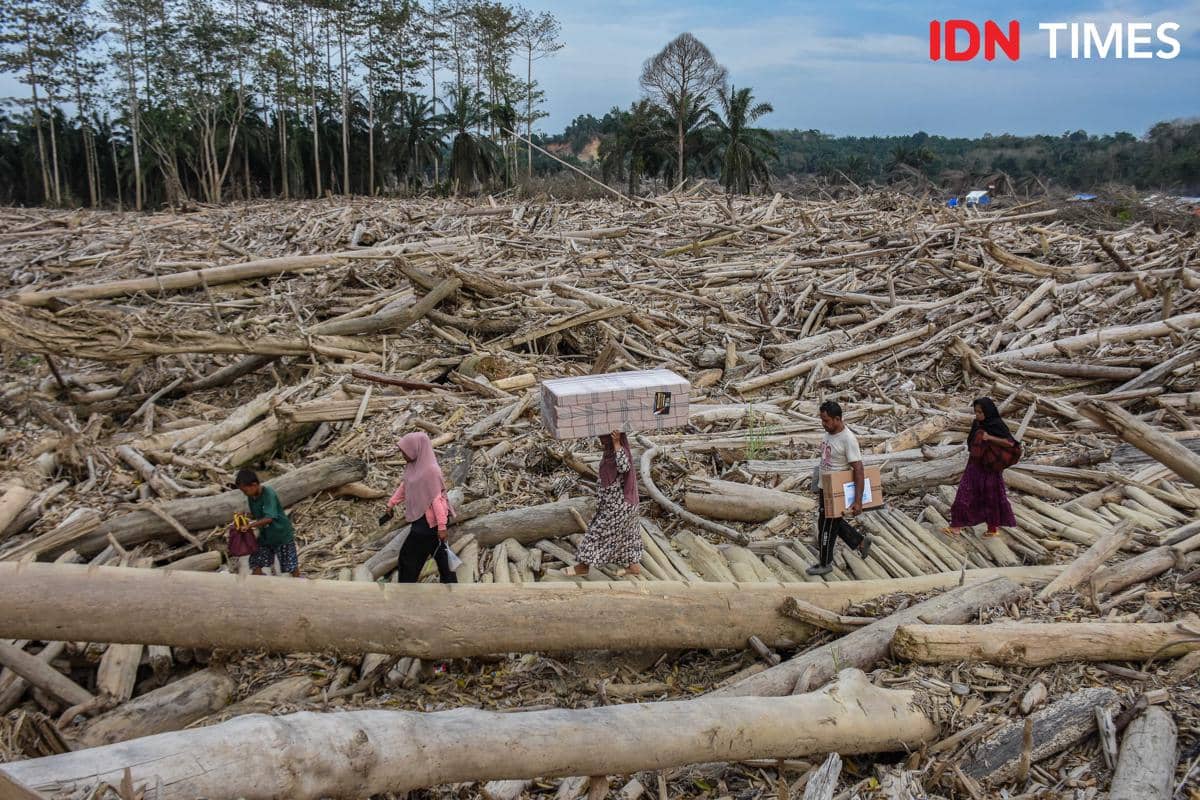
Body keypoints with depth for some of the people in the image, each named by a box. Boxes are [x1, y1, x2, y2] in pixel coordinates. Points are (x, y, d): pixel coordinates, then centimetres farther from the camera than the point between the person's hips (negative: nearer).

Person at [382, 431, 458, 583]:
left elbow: (437, 498, -23)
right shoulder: (414, 465, 3)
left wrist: (442, 526, -22)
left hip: (429, 521, -8)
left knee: (408, 556, 3)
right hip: (421, 518, 8)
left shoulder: (430, 470, -24)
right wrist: (391, 504, 22)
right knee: (439, 553, 17)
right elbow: (404, 486, 18)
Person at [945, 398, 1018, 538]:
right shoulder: (976, 424, 4)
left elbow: (1011, 443, -20)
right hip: (975, 465, 6)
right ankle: (957, 526, 5)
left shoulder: (997, 425, -14)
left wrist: (990, 437, -26)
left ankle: (995, 528, 26)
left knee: (991, 496, 9)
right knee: (965, 494, 1)